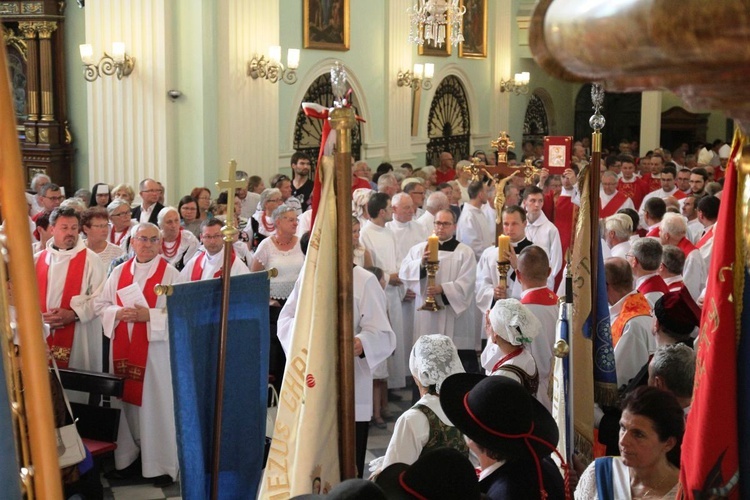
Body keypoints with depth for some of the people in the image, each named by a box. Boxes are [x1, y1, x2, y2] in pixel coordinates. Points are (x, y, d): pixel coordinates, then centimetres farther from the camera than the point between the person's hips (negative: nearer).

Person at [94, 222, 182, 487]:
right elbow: (101, 305, 10)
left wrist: (149, 315, -20)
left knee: (156, 404, -1)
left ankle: (161, 465, 7)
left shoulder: (170, 274, -5)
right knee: (126, 401, 9)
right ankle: (127, 458, 20)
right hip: (122, 349, 4)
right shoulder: (118, 272, 9)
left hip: (156, 349, -4)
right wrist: (118, 313, -11)